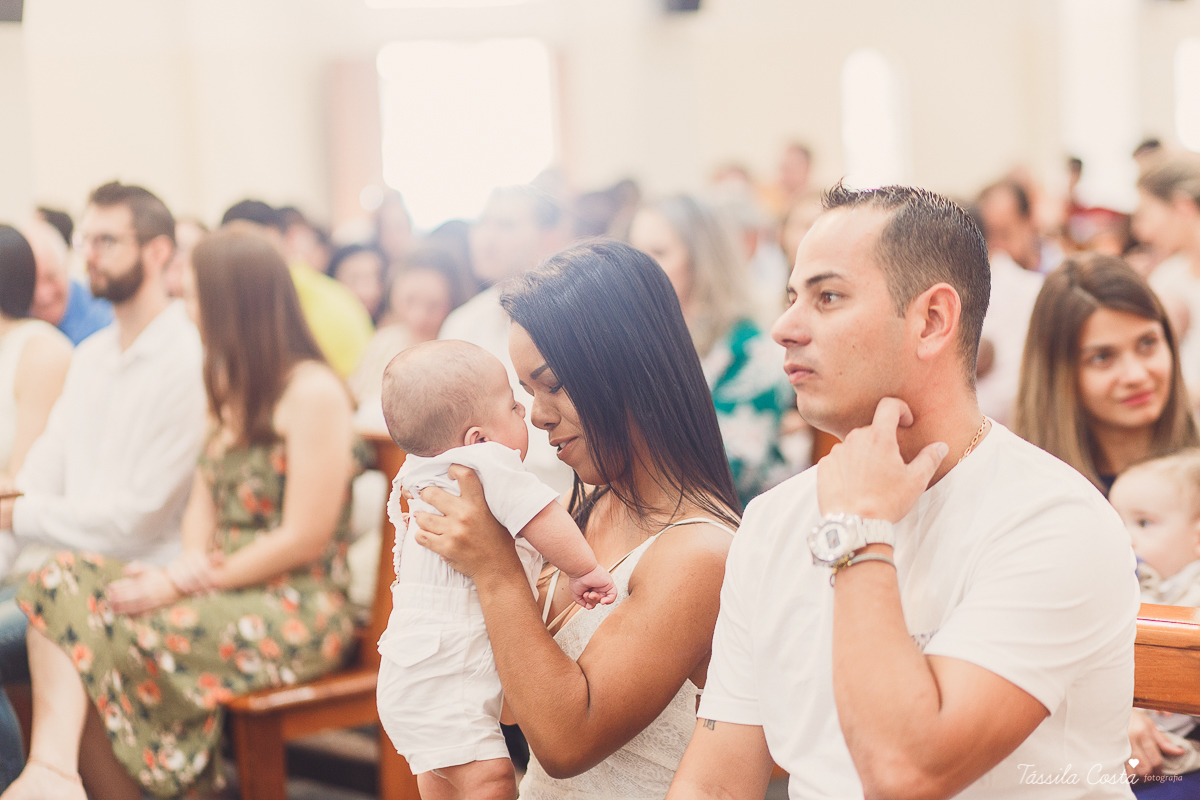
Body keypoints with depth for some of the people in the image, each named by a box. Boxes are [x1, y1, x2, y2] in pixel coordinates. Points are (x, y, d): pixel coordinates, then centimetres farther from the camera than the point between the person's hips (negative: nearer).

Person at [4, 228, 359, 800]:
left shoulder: (312, 391, -10)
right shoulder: (233, 391, 19)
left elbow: (306, 539, -14)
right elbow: (203, 502, 15)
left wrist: (184, 583, -13)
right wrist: (192, 566, -8)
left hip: (299, 610, -8)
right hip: (226, 591, 8)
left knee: (105, 644, -26)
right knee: (63, 584, -16)